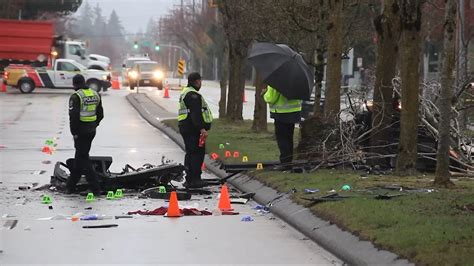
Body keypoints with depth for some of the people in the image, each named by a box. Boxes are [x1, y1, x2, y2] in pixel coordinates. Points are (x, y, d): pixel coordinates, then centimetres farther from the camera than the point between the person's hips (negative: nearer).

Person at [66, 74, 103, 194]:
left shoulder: (76, 97, -14)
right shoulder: (95, 95, 9)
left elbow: (73, 116, -20)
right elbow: (100, 115, 14)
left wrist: (74, 132, -11)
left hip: (81, 132, -7)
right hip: (91, 131, 8)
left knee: (83, 159, -1)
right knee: (80, 156, 18)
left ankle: (95, 188, -8)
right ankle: (71, 185, 28)